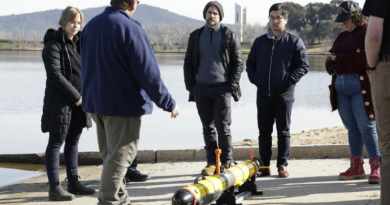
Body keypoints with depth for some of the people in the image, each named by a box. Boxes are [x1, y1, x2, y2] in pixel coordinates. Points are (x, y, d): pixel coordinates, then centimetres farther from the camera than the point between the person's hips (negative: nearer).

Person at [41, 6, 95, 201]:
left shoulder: (78, 43, 13)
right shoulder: (53, 45, -11)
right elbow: (55, 75, -19)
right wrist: (76, 96, -16)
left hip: (78, 102, 8)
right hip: (60, 102, -8)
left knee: (73, 142, 13)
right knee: (55, 143, -3)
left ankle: (73, 182, 21)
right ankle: (54, 187, 0)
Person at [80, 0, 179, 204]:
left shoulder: (90, 26, 6)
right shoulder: (131, 29, -19)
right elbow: (149, 74, -18)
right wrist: (169, 103, -7)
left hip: (95, 102, 8)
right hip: (123, 104, -8)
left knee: (110, 155, 19)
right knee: (119, 158, 0)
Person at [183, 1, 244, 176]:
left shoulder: (229, 36, 2)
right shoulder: (196, 36, 11)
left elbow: (238, 63, 0)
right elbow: (188, 63, 12)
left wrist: (232, 85, -8)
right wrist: (190, 85, 3)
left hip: (222, 88, -3)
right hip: (201, 88, 3)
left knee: (223, 127, -4)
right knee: (207, 127, 6)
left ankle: (227, 162, 9)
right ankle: (212, 162, 12)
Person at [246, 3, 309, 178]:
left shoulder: (294, 41, 0)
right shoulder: (260, 41, 11)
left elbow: (303, 65, -4)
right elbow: (250, 64, 17)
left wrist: (289, 81, -11)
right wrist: (255, 79, 3)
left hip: (284, 94, -3)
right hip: (263, 94, 3)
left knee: (283, 131, 3)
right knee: (264, 131, 7)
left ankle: (282, 165, 8)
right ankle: (264, 166, 14)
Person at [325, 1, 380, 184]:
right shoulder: (342, 36, 21)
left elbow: (365, 58, -16)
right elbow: (330, 63, 19)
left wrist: (339, 59, -10)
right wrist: (331, 61, -5)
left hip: (360, 85, -7)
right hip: (340, 85, 7)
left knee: (366, 126, -10)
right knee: (352, 127, 8)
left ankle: (376, 167, -9)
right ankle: (356, 166, 12)